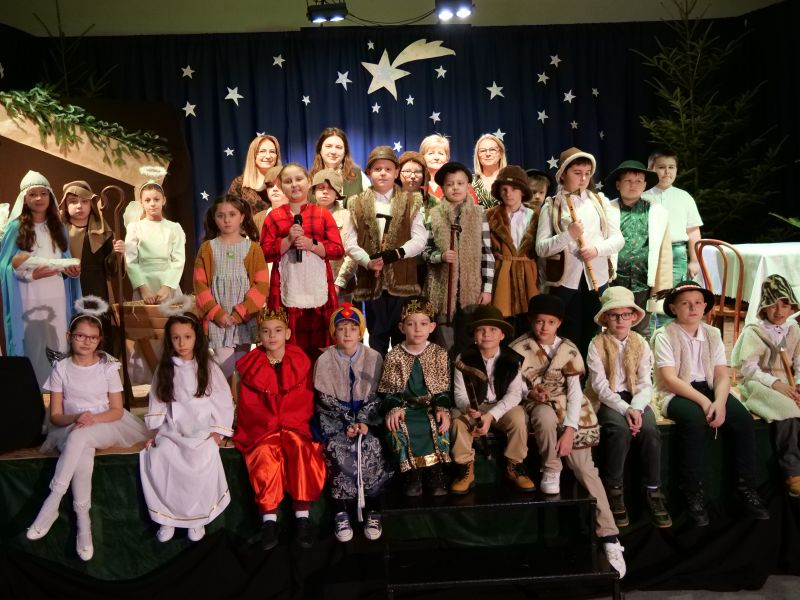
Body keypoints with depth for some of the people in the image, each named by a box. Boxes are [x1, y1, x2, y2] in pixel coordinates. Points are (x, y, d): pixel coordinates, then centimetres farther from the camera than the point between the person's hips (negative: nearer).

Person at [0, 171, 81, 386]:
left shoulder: (59, 227, 11)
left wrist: (71, 269, -7)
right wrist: (31, 274, -19)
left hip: (56, 298, 3)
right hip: (30, 299, -3)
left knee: (58, 347, 5)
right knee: (33, 348, 1)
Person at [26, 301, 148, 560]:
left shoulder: (108, 367, 0)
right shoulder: (61, 368, 2)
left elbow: (117, 411, -1)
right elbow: (55, 416, 1)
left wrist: (94, 418, -21)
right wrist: (75, 418, -21)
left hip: (106, 426, -1)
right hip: (71, 428, 1)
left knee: (80, 437, -38)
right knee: (83, 455, -36)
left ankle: (52, 503, -34)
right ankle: (83, 521, -33)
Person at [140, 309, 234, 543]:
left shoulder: (208, 367, -1)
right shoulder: (165, 368, 7)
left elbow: (223, 401, 1)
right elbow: (157, 400, 12)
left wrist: (217, 431, -2)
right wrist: (155, 431, 6)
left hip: (202, 431, -3)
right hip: (171, 431, 3)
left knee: (203, 461, -29)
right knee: (155, 458, -24)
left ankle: (198, 517, -8)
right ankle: (167, 517, -7)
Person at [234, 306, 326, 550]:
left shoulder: (300, 362, 6)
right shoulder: (250, 366, 7)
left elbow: (305, 403, 6)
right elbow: (248, 406, 7)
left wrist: (285, 421, -8)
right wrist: (269, 422, -8)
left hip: (295, 425, 0)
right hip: (261, 429, 0)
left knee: (302, 450, -31)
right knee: (265, 455, -31)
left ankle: (302, 515, -23)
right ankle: (269, 518, -22)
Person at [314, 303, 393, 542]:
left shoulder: (373, 358, 2)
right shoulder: (325, 361, 1)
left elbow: (376, 396, 1)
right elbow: (325, 399, -3)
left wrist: (364, 421, -16)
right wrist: (347, 423, -15)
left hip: (366, 417, 0)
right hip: (336, 419, 0)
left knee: (371, 448, -27)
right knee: (340, 451, -28)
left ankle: (373, 511, -15)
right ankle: (341, 512, -16)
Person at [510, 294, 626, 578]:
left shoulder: (569, 350, 1)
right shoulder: (519, 348, -2)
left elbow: (575, 392, -4)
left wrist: (569, 430, -16)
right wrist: (531, 393, -22)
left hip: (567, 409, 1)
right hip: (536, 406, -1)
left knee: (584, 466, -15)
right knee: (546, 415, -39)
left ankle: (609, 537, -12)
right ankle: (551, 471, -15)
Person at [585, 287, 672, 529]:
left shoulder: (641, 343, 4)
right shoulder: (597, 344, -5)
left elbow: (645, 384, -2)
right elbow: (600, 385, -12)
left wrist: (636, 409, -21)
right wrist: (625, 409, -25)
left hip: (634, 399, 3)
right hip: (606, 400, -3)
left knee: (650, 430, -27)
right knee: (620, 429, -32)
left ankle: (653, 493, -11)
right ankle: (614, 491, -15)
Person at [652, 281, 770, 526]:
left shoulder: (713, 334, 9)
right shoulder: (664, 335, -7)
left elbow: (722, 375, 2)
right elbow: (669, 379, -15)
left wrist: (719, 402, -18)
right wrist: (703, 402, -23)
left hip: (708, 389, 5)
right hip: (675, 394, -5)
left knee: (743, 419, -19)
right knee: (694, 419, -34)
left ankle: (746, 487, -4)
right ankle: (693, 493, -21)